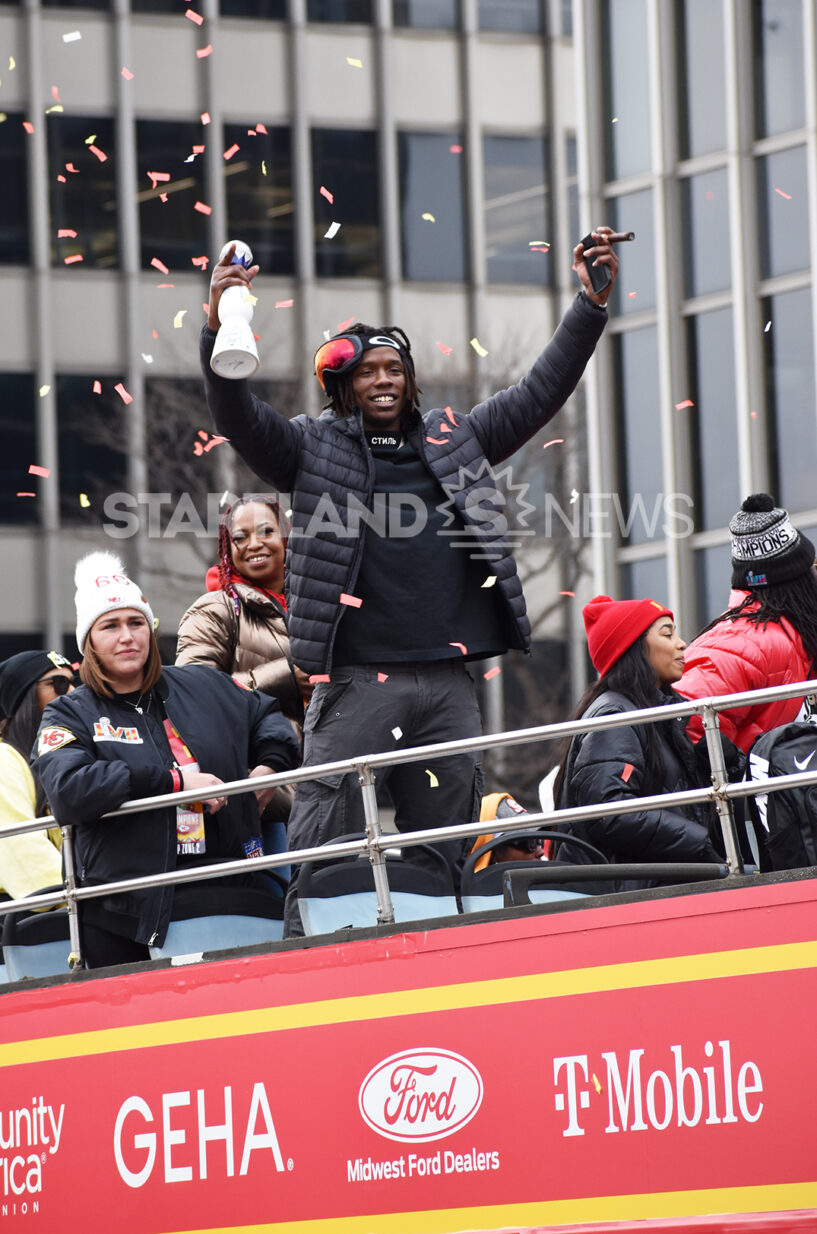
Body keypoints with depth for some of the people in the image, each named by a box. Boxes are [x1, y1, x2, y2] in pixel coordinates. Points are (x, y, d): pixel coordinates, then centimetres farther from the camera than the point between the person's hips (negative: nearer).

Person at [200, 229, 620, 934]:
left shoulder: (454, 441, 19)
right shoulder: (314, 447, 9)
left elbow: (541, 393, 17)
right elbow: (240, 416, -6)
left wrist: (592, 303, 8)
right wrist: (221, 329, -24)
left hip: (447, 683, 4)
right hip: (356, 682, -4)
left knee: (444, 854, 6)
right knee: (325, 849, -9)